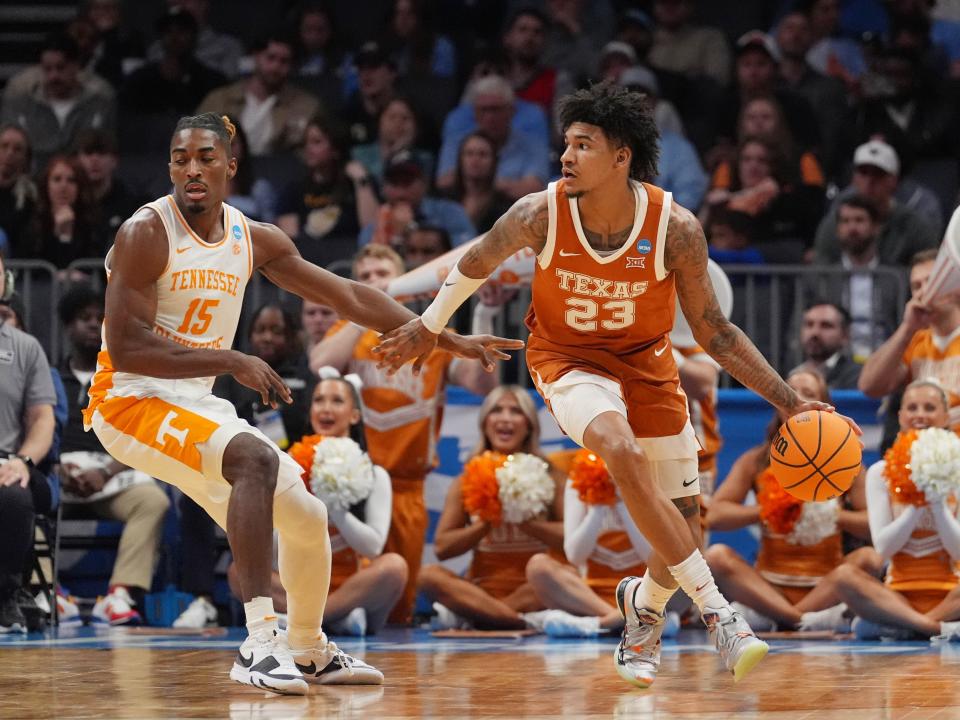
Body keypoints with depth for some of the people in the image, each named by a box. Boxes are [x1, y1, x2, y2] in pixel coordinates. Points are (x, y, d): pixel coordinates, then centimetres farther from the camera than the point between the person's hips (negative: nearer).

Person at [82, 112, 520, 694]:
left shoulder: (255, 240, 5)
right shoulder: (146, 234, -15)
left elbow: (350, 297, 11)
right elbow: (125, 347, -22)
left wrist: (450, 340, 9)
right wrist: (231, 361, -25)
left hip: (196, 405, 8)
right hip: (130, 400, -8)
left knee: (308, 519, 10)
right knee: (254, 457, -33)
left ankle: (309, 651, 37)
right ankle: (261, 642, -37)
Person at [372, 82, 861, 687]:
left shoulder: (675, 228, -23)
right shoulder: (540, 215, -23)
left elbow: (715, 333, -12)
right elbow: (477, 264, 0)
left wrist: (791, 403, -17)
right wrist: (429, 328, 12)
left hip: (645, 361, 2)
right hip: (568, 360, -2)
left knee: (686, 531, 2)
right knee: (621, 450, -34)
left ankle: (644, 605, 37)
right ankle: (715, 609, -31)